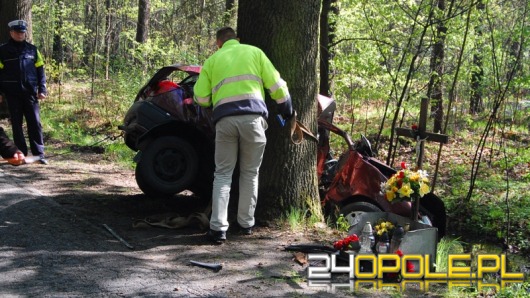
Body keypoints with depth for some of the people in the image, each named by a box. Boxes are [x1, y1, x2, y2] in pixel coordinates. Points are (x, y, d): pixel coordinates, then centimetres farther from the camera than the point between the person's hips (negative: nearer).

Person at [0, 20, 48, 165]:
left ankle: (39, 154, 1)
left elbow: (40, 70, 10)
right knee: (17, 125, 4)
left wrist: (42, 89, 2)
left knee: (35, 123, -2)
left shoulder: (32, 50, 9)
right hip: (12, 94, -1)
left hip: (30, 93, 1)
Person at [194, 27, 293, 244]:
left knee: (223, 174, 6)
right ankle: (246, 224, 18)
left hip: (224, 118, 0)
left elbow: (200, 98, 12)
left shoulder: (212, 60, 19)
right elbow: (276, 84, 11)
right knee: (250, 173, 13)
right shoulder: (254, 52, 17)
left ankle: (218, 228, -3)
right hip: (252, 116, 0)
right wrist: (286, 108, 25)